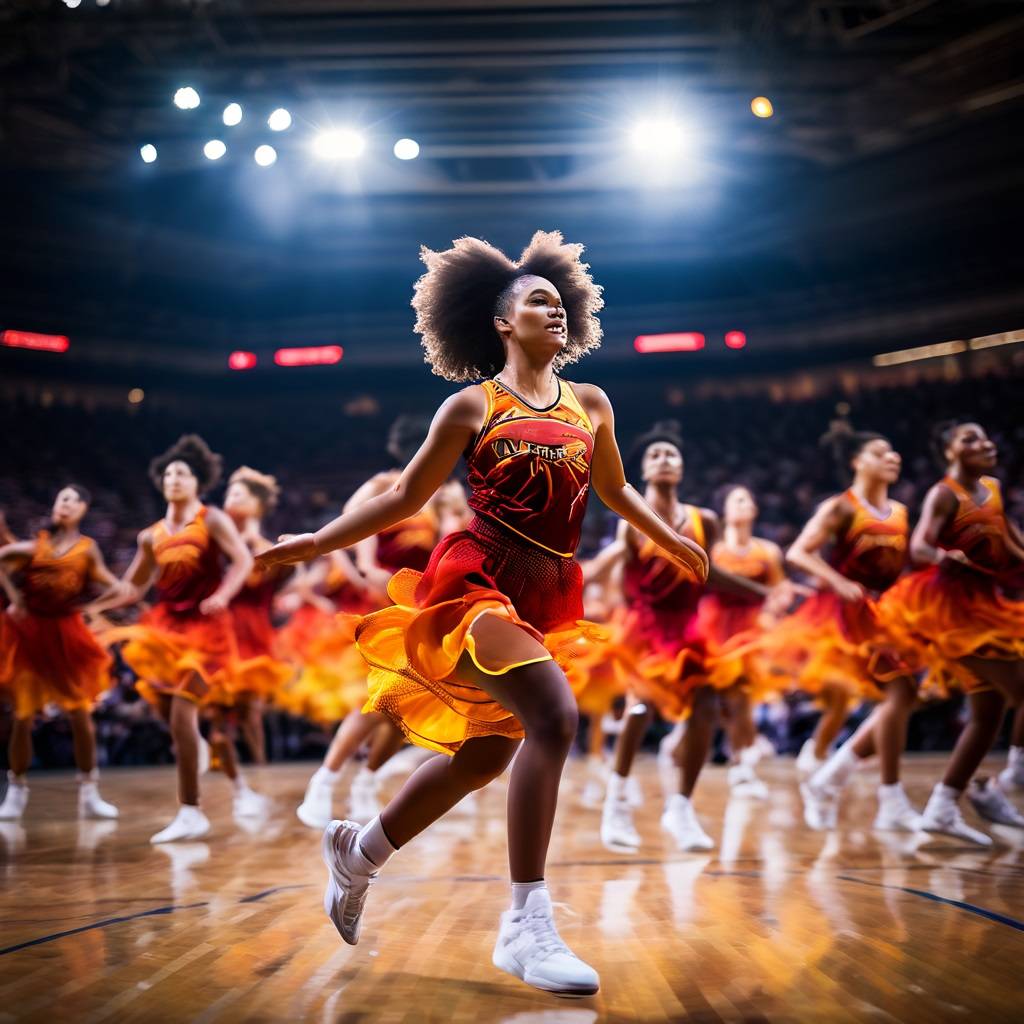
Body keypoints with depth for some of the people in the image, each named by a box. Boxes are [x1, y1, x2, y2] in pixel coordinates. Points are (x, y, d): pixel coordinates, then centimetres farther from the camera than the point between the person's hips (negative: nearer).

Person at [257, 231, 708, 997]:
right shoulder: (473, 406, 2)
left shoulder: (591, 404, 14)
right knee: (553, 716, -27)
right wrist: (319, 542, 2)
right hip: (479, 579, -6)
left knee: (486, 752, 11)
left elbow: (613, 488, 30)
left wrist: (672, 540, 29)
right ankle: (528, 924, -22)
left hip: (545, 595, 7)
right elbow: (408, 494, 7)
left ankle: (358, 853, 34)